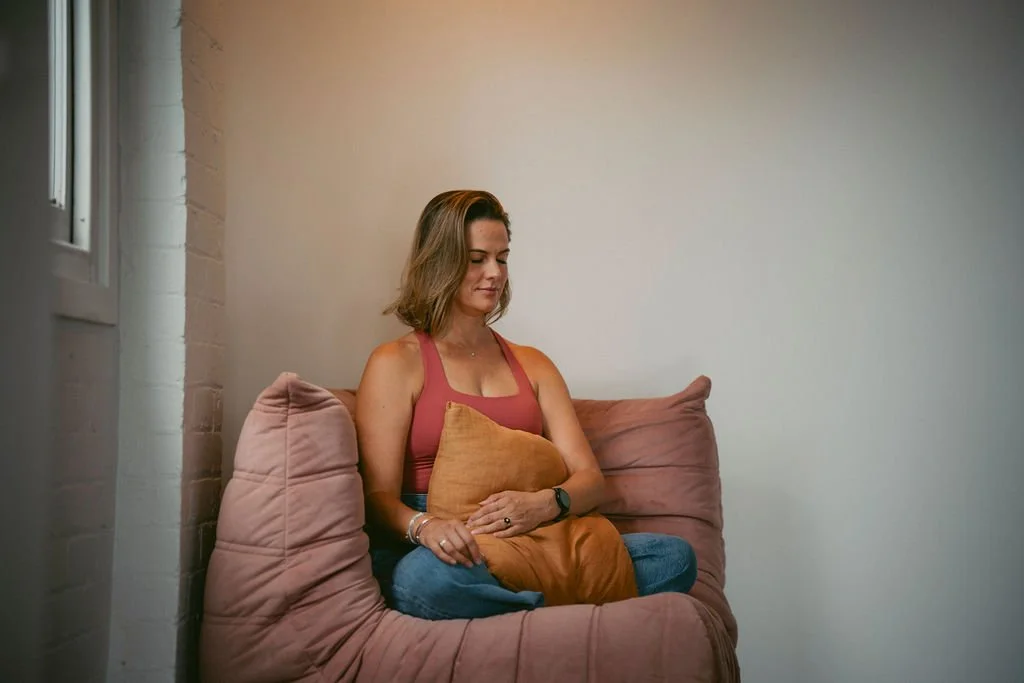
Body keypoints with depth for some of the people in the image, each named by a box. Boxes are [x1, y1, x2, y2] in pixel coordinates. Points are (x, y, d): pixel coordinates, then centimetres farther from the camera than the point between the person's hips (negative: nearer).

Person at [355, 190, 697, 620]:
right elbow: (379, 495, -2)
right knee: (425, 580, -41)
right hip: (447, 553, -3)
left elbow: (589, 479, 11)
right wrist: (425, 527, -26)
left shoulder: (533, 365, 22)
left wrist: (544, 505, -13)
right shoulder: (395, 363, 7)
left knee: (675, 557, -18)